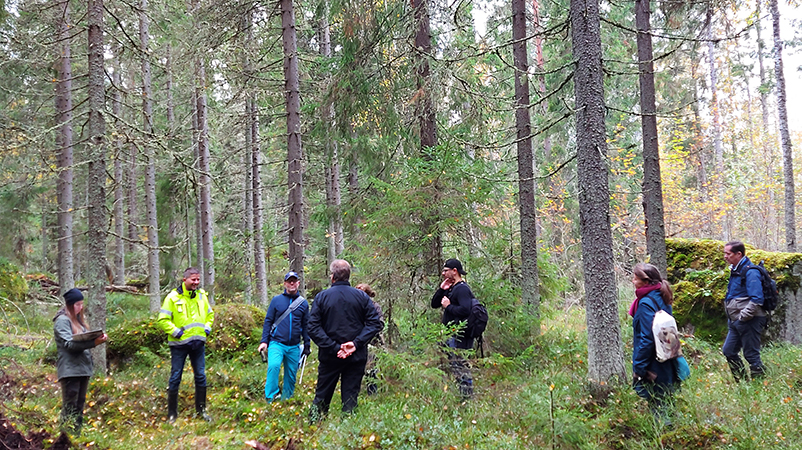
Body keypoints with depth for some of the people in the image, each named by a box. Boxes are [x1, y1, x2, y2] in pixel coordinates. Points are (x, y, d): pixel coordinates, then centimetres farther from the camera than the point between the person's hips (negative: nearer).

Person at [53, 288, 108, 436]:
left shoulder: (78, 319, 19)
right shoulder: (62, 320, -8)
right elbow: (69, 343, -18)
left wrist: (98, 337, -2)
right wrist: (93, 342, -29)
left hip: (83, 367, 9)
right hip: (70, 369, -8)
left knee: (79, 405, 12)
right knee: (70, 407, -7)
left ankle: (77, 435, 18)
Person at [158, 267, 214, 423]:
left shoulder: (202, 295, 7)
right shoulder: (173, 297, -9)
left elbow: (210, 314, 21)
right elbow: (163, 320, -9)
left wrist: (207, 328, 7)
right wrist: (176, 332, -14)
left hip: (198, 343, 4)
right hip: (179, 344, -4)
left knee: (201, 377, 8)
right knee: (175, 378, 3)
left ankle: (201, 410, 21)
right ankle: (172, 414, 13)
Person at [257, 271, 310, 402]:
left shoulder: (303, 303, 7)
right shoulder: (276, 300, 2)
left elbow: (305, 325, 14)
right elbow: (268, 321, 4)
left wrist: (307, 344, 13)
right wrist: (264, 341, -3)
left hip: (294, 347, 3)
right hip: (277, 343, -3)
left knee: (291, 375, 8)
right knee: (273, 366, -27)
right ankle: (270, 398, -18)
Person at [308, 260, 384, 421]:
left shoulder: (321, 297, -3)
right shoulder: (361, 296, -1)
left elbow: (313, 328, -10)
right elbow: (375, 323, -7)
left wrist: (333, 347, -12)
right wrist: (356, 343, -12)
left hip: (330, 357, 0)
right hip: (357, 356, 1)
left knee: (322, 396, 13)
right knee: (350, 397, 8)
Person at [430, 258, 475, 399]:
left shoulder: (462, 289, -13)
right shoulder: (451, 288, 18)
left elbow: (465, 310, -27)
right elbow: (434, 304, 18)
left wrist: (448, 306, -15)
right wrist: (441, 290, 4)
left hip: (460, 336, -10)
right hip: (452, 335, 10)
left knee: (460, 366, -8)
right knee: (456, 366, 13)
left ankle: (467, 397, -3)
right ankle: (463, 397, 20)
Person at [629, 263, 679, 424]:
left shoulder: (646, 303, -20)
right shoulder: (661, 299, 7)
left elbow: (646, 339, -22)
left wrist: (638, 367, -17)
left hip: (653, 367, -9)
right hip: (666, 365, 9)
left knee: (656, 406, 1)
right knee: (664, 403, 19)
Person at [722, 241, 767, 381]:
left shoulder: (750, 272, -17)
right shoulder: (735, 270, 13)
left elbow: (756, 300, -23)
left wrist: (742, 317, -20)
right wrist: (732, 317, 16)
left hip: (749, 322, -10)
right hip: (735, 322, 10)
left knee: (751, 354, -1)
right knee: (728, 351, 13)